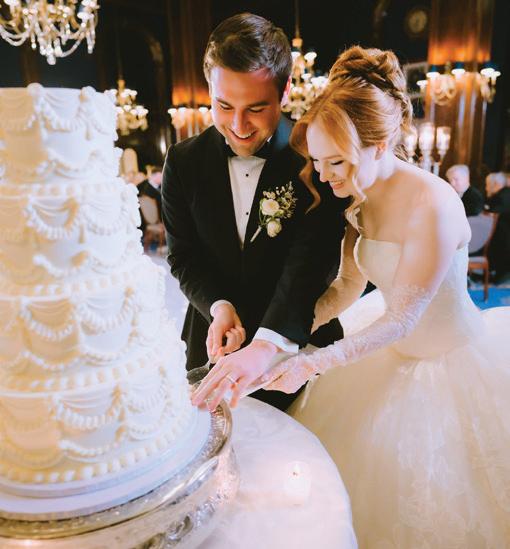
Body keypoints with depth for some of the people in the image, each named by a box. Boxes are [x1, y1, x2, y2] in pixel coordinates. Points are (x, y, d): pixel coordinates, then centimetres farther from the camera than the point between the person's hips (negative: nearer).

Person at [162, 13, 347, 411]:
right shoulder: (183, 162, -5)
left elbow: (312, 259, -26)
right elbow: (183, 256, -2)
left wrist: (266, 345, -39)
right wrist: (219, 307, -21)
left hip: (298, 342, -2)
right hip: (214, 337, 3)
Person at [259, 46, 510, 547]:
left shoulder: (432, 205, -30)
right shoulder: (360, 200, -7)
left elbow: (401, 318, -26)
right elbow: (347, 287, -3)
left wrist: (313, 363, -31)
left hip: (452, 364, -6)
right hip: (393, 349, 7)